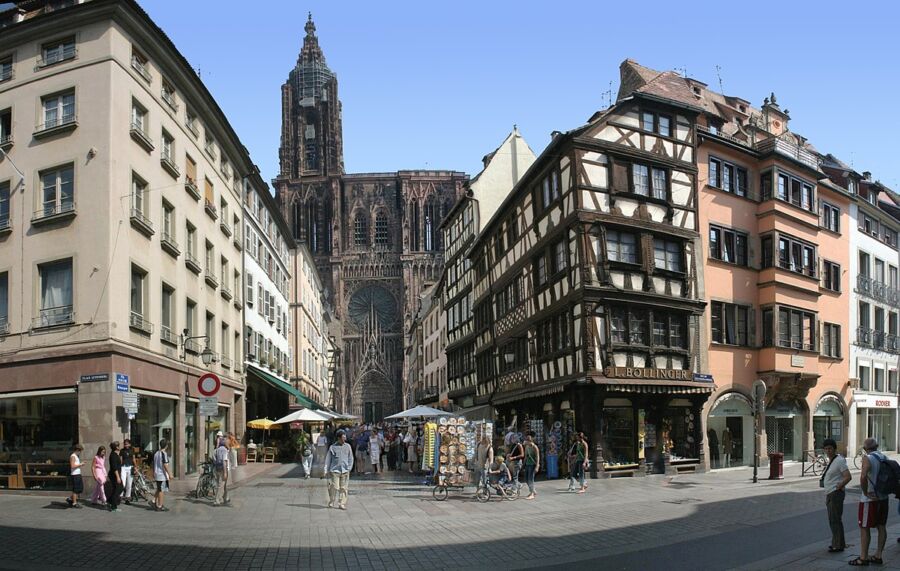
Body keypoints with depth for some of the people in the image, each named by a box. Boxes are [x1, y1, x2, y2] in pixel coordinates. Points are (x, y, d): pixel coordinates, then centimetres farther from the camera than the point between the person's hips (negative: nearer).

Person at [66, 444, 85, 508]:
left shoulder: (77, 456, 19)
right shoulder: (73, 456, -11)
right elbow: (72, 466, -20)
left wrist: (81, 464, 11)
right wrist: (80, 464, -13)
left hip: (78, 474, 10)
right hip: (75, 475, -10)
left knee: (80, 489, 11)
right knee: (76, 489, -4)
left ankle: (70, 499, 20)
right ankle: (74, 503, 3)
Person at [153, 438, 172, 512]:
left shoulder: (156, 453, 10)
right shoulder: (164, 453, -15)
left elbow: (154, 464, 16)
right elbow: (165, 465, -20)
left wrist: (153, 473, 27)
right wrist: (169, 474, -17)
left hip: (157, 475, 8)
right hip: (163, 475, -8)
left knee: (158, 489, 21)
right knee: (162, 490, 0)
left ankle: (154, 501, 11)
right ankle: (160, 506, 3)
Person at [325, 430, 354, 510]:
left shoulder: (348, 446, 9)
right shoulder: (332, 447, 3)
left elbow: (350, 458, 12)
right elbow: (328, 459, 7)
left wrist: (349, 468, 1)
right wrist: (326, 470, 2)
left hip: (345, 471, 2)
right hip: (335, 470, -2)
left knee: (344, 488, 1)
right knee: (334, 487, -7)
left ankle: (342, 504, 8)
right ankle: (331, 503, 10)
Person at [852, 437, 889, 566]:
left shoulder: (867, 459, -16)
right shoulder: (884, 458, 6)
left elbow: (863, 477, -31)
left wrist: (866, 492, -19)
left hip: (870, 499, -7)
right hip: (883, 498, 7)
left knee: (864, 528, 0)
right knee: (881, 527, 12)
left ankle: (863, 558, 3)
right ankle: (878, 556, 17)